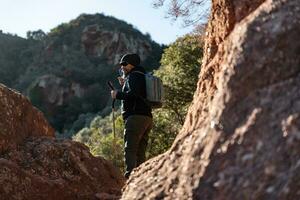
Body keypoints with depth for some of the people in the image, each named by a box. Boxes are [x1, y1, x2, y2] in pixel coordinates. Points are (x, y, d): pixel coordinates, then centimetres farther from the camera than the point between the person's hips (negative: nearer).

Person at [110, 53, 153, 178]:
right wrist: (124, 85, 22)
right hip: (147, 117, 10)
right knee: (140, 153, 9)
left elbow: (133, 94, -19)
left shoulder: (134, 76, -3)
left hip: (136, 117, -10)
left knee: (130, 149, -15)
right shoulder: (143, 76, 27)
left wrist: (117, 95, -6)